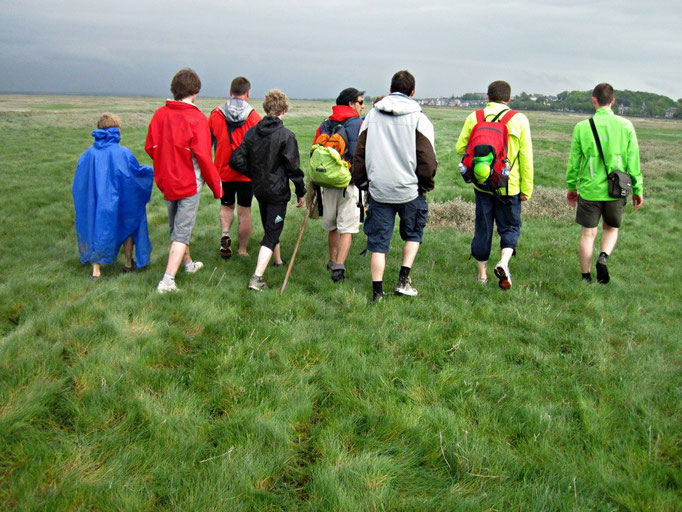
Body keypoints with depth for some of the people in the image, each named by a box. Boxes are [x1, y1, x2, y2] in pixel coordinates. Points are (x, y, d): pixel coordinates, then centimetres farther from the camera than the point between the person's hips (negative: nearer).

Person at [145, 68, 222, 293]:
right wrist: (216, 185, -8)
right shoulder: (196, 118, -17)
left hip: (167, 181, 6)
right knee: (182, 232, 0)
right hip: (189, 183, -6)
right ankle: (167, 281, -4)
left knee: (176, 227, 23)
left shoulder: (160, 114, -2)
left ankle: (188, 263, 44)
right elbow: (203, 157, -19)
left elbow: (150, 146, 4)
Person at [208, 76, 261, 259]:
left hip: (223, 171, 2)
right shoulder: (254, 117, -8)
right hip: (247, 173, -1)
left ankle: (225, 233, -3)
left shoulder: (215, 114, -2)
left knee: (226, 206, 22)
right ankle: (243, 250, 17)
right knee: (244, 212, 9)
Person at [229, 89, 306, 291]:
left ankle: (278, 260, 46)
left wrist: (255, 174, 12)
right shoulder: (286, 135, -16)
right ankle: (257, 277, -12)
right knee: (272, 232, -2)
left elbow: (236, 160, -1)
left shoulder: (252, 132, -1)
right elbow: (293, 168, -14)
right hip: (277, 191, -6)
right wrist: (301, 192, -3)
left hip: (259, 189, 6)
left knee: (270, 227, 25)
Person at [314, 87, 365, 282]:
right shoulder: (361, 124, -4)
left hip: (328, 183, 4)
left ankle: (333, 262, 30)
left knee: (332, 227, 19)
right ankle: (338, 267, -9)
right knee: (347, 228, -1)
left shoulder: (324, 126, 9)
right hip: (351, 184, -4)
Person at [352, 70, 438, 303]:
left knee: (378, 240, 7)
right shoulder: (418, 118, -5)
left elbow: (359, 153, 9)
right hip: (409, 189, -2)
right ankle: (404, 279, 13)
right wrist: (425, 185, 7)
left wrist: (362, 182, 17)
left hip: (378, 190, 2)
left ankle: (377, 292, 6)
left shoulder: (372, 116, 7)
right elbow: (427, 159, -7)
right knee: (413, 233, 20)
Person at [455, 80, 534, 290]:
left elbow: (460, 148, 2)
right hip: (509, 186, -2)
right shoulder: (519, 119, -5)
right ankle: (503, 263, -11)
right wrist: (526, 188, 0)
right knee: (510, 227, 13)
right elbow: (526, 157, -5)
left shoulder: (474, 118, -2)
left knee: (482, 229, 13)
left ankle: (482, 274, 21)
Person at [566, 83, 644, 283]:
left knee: (588, 234, 10)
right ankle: (604, 257, -7)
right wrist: (637, 189, 7)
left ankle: (586, 278, 13)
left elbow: (574, 162, 1)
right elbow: (633, 161, -2)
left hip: (589, 190, -1)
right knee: (611, 229, 21)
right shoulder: (626, 126, -3)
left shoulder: (582, 127, -5)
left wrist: (571, 187, 14)